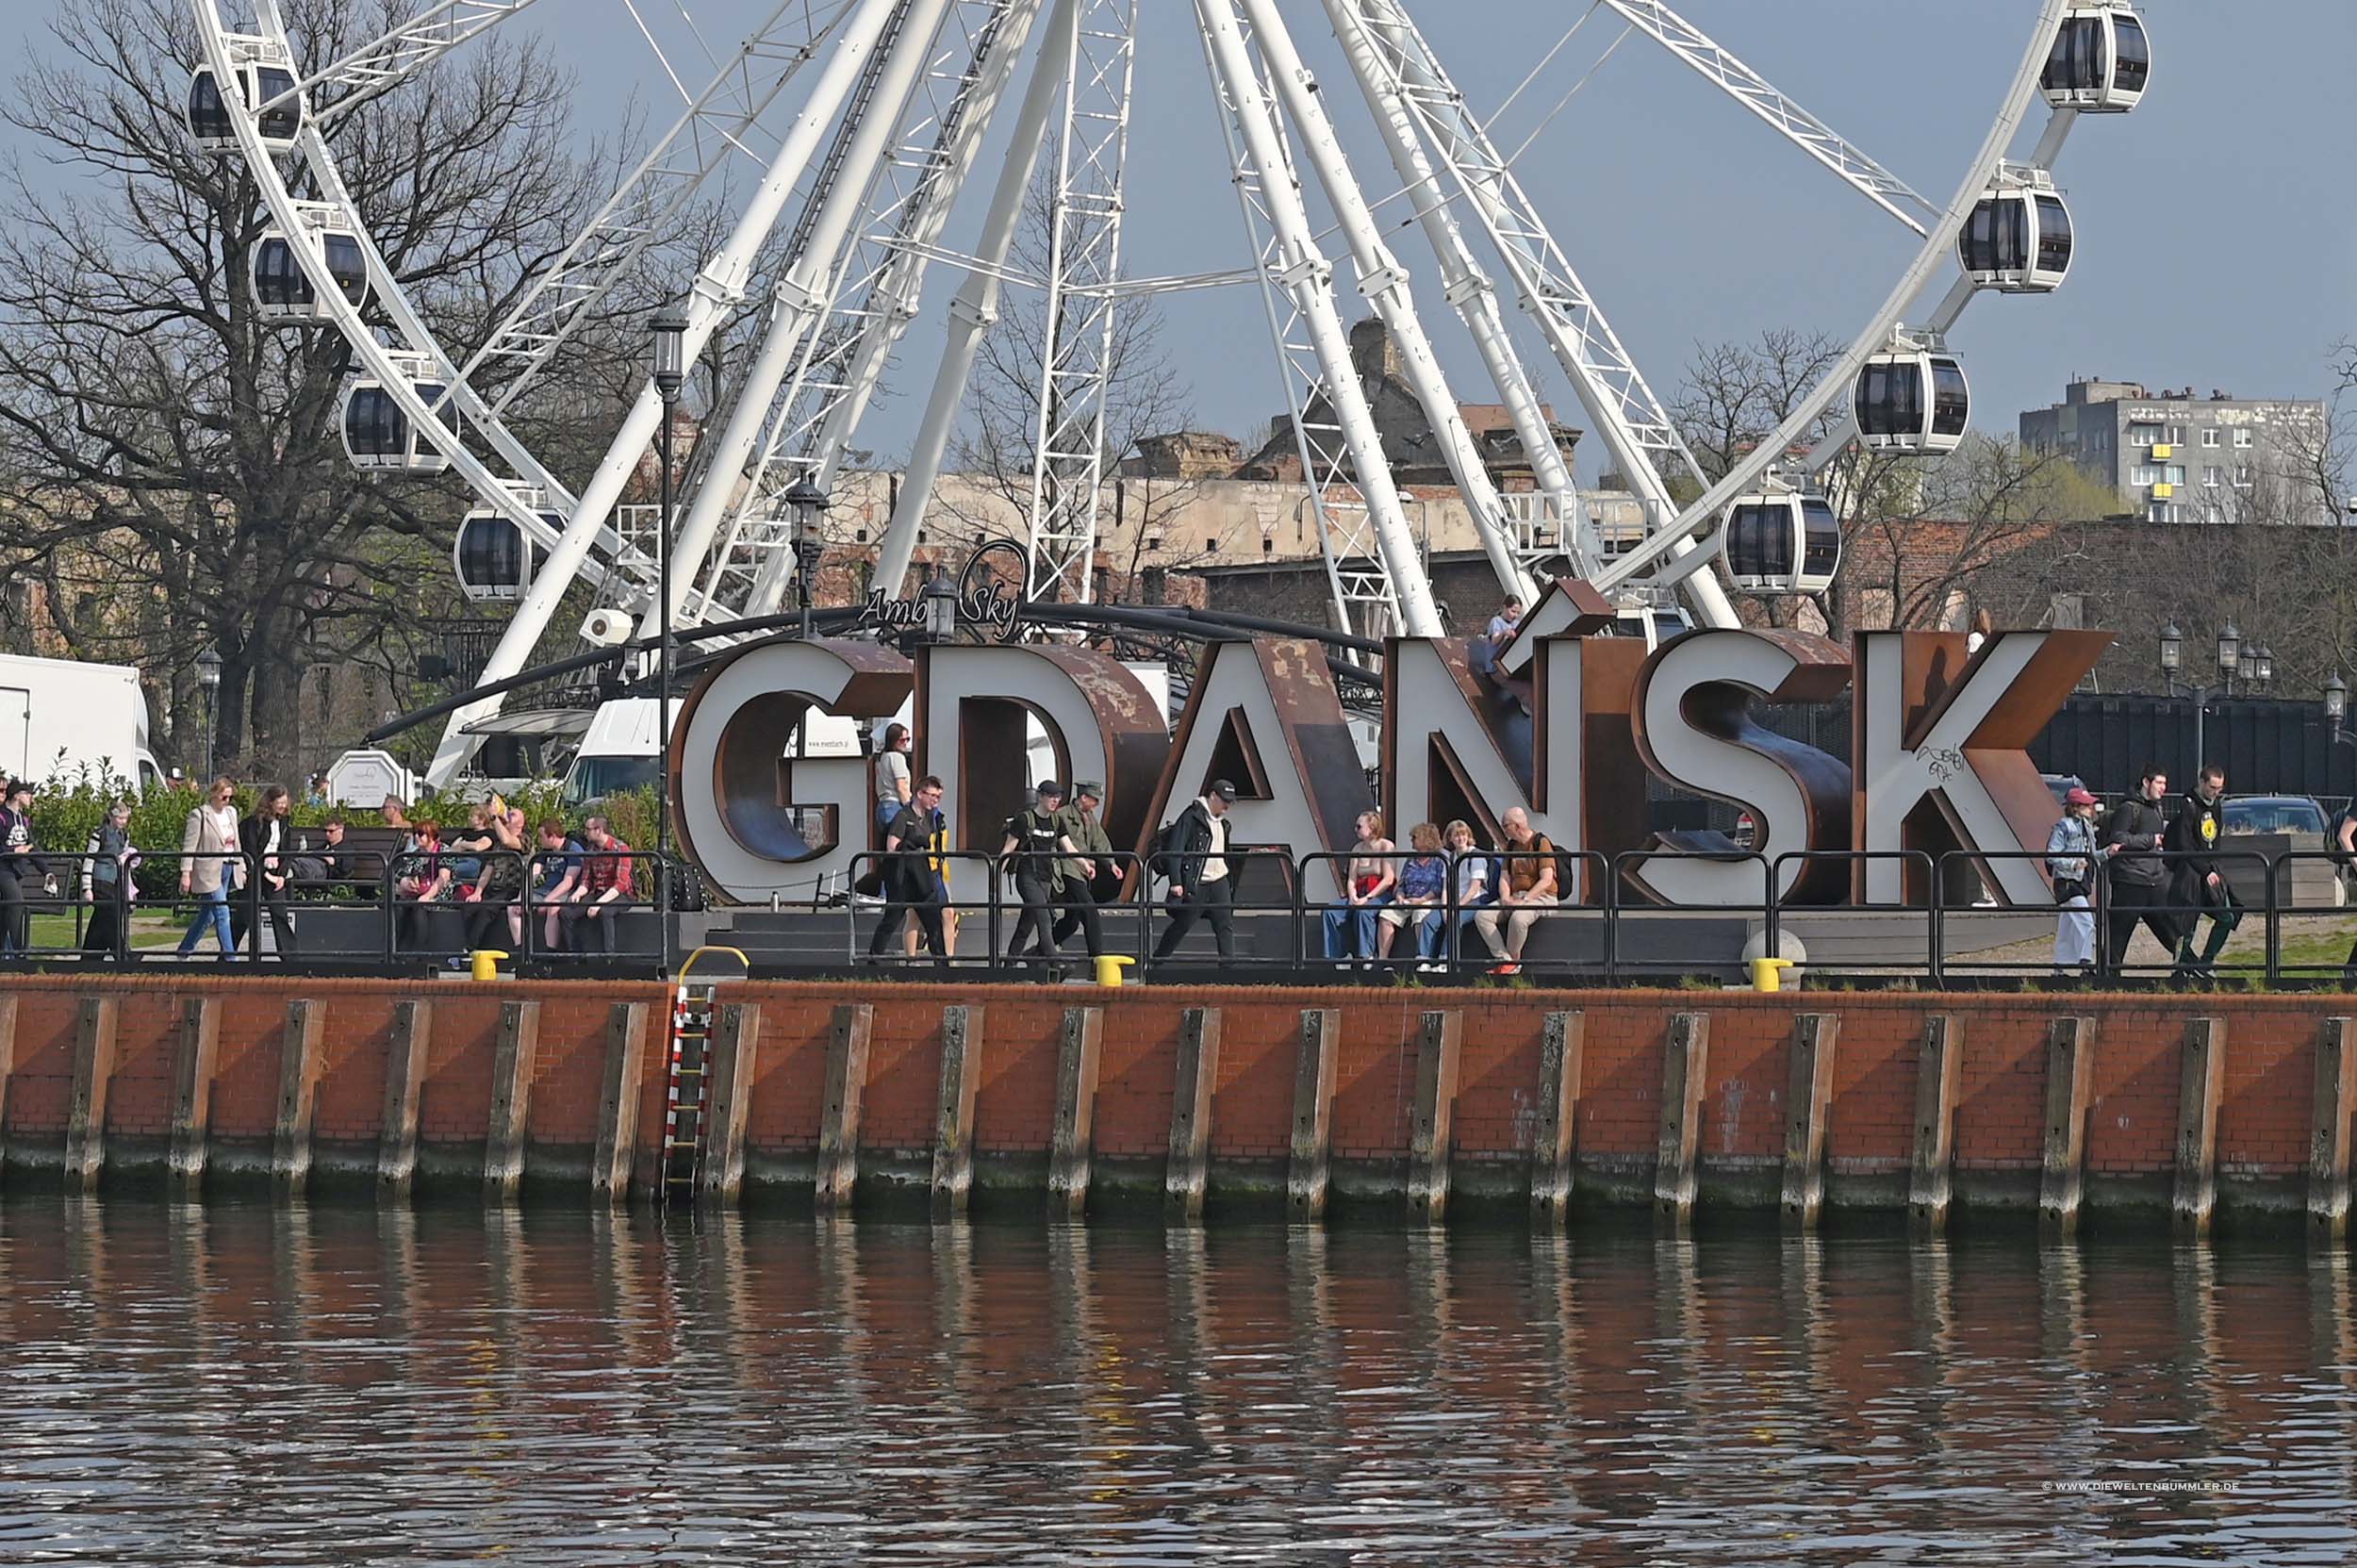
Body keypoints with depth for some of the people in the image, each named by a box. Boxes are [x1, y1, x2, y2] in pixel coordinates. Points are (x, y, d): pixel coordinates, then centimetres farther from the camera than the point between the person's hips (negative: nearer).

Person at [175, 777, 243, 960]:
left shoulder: (231, 813, 13)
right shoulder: (199, 816, -9)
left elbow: (235, 844, 20)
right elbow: (189, 847, -11)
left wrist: (241, 868, 18)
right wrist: (186, 873, -16)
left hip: (228, 870, 7)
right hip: (209, 873, -7)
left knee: (207, 916, 12)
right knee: (222, 914, -12)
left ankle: (184, 951, 25)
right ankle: (229, 958, -11)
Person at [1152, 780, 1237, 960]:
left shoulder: (1222, 823, 16)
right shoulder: (1192, 817, -10)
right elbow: (1174, 850, -15)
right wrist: (1176, 882, -21)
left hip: (1219, 883, 7)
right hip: (1195, 885, -7)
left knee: (1226, 925, -1)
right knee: (1182, 925, 0)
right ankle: (1157, 960, 14)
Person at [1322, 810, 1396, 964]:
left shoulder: (1386, 847, -4)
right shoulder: (1358, 849, 15)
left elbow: (1388, 880, -11)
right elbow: (1351, 880, 12)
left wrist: (1368, 898, -17)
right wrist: (1353, 897, -9)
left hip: (1381, 895, -6)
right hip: (1360, 895, 6)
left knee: (1363, 911, -37)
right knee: (1331, 911, -16)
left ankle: (1367, 956, -33)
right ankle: (1333, 956, -19)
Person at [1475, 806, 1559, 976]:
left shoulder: (1541, 843, -8)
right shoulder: (1511, 846, 15)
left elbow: (1546, 880, -15)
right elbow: (1505, 877, 14)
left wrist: (1524, 900, -21)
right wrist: (1505, 898, -7)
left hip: (1540, 896, -7)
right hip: (1515, 897, 7)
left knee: (1518, 918, -39)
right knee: (1482, 916, -15)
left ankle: (1514, 961, -15)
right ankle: (1503, 959, -19)